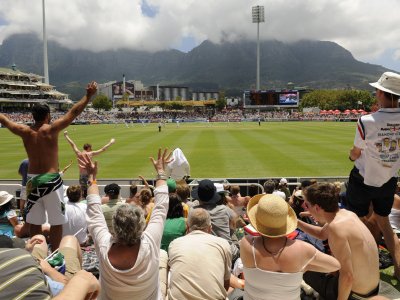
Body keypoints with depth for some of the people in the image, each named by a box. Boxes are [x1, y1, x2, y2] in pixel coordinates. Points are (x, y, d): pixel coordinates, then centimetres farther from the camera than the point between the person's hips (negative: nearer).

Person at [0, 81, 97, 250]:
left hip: (32, 179, 6)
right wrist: (88, 96, -12)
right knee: (56, 222, 3)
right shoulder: (51, 129, -12)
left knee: (34, 222, 15)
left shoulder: (25, 131, 2)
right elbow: (73, 112, -15)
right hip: (51, 180, -6)